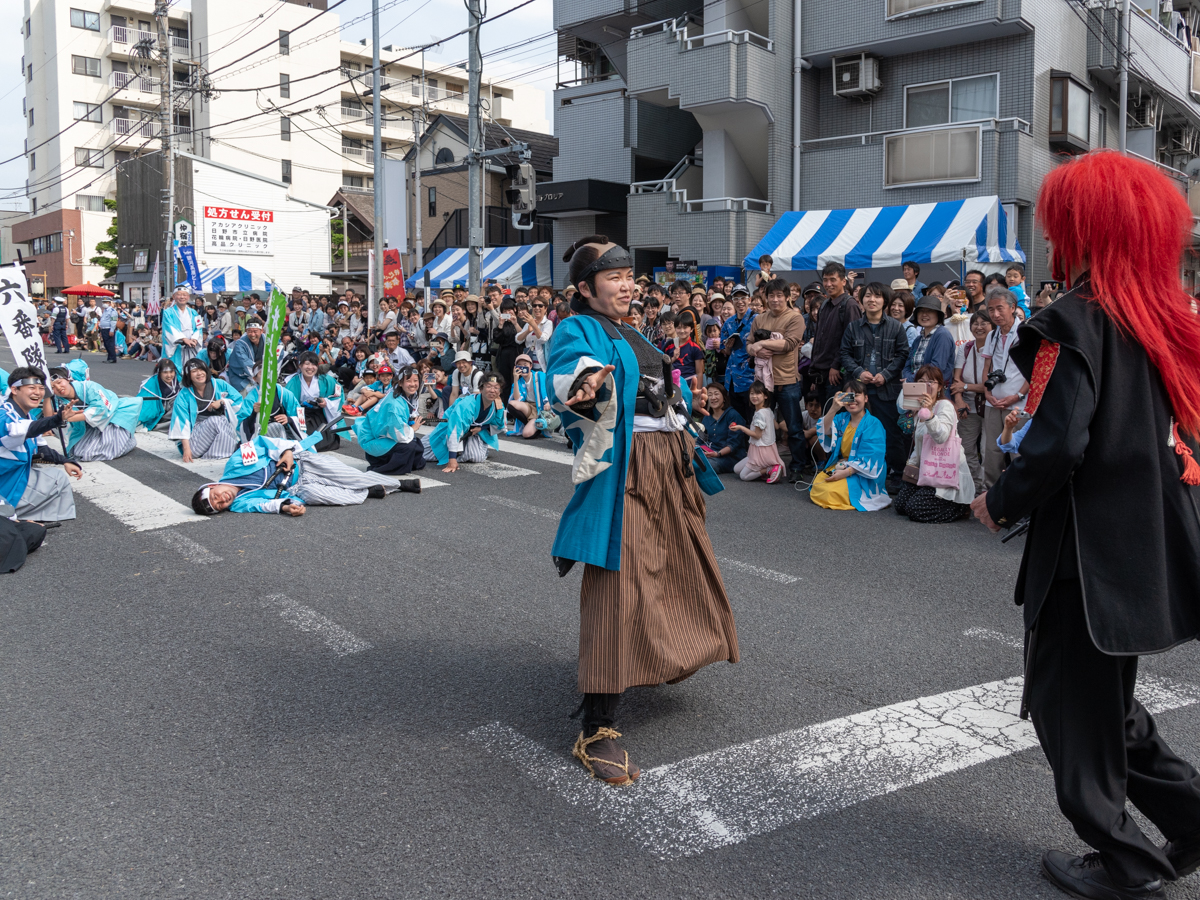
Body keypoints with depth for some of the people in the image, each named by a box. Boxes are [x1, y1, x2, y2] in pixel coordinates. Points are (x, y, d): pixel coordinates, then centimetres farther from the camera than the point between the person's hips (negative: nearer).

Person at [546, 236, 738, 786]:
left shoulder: (629, 335, 20)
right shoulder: (579, 330, -7)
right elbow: (566, 371, -30)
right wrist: (589, 380, -51)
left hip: (666, 467, 9)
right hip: (621, 474, -9)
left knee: (674, 570, 22)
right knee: (618, 590, -13)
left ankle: (660, 657, 50)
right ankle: (596, 731, -10)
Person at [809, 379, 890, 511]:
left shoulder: (873, 424, -11)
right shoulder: (842, 418, 6)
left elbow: (869, 460, -17)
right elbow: (825, 431, -12)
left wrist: (846, 472, -23)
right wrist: (833, 409, -27)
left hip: (863, 475, -5)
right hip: (840, 465, 6)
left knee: (831, 492, -24)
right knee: (817, 484, -17)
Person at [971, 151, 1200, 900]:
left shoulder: (1077, 320, -18)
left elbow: (1057, 446, -25)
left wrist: (1001, 503, -9)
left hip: (1088, 552, -8)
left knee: (1067, 700, 9)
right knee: (1105, 695, 25)